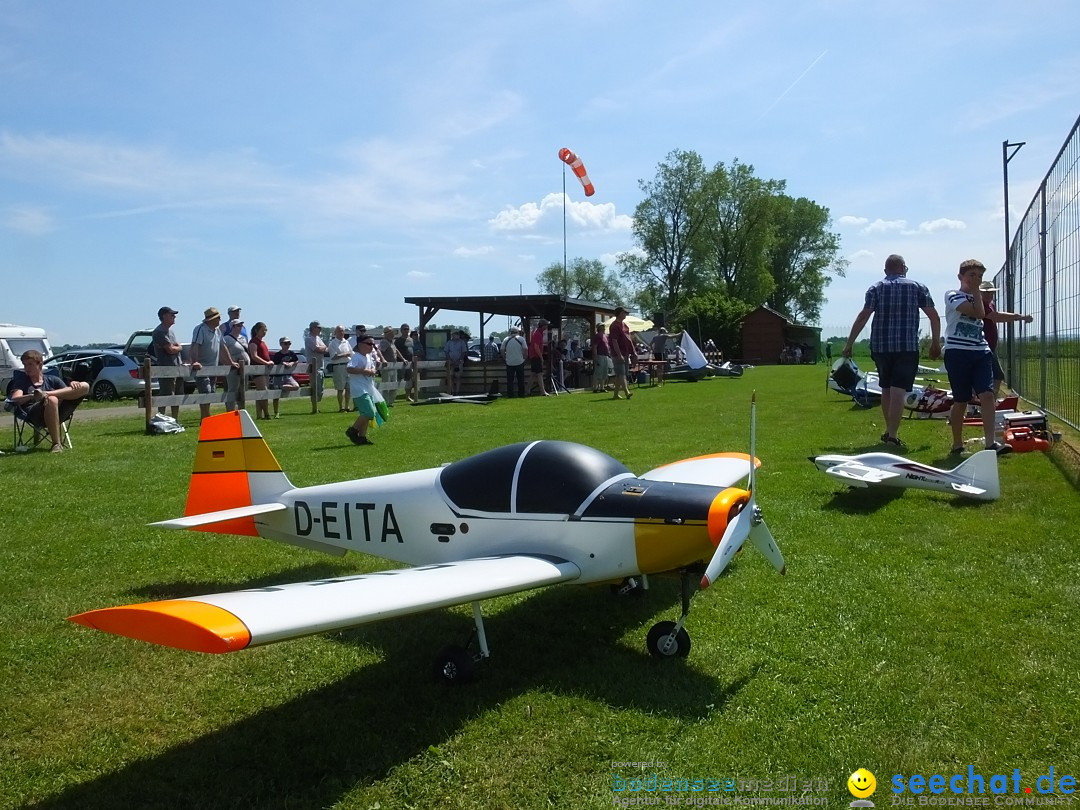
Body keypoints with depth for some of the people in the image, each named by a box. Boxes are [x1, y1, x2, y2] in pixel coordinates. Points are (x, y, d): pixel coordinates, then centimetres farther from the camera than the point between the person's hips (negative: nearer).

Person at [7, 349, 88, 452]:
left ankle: (46, 393, -24)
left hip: (58, 413, 2)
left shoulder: (52, 379, 26)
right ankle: (56, 444, -35)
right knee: (51, 400, -41)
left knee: (85, 386, -11)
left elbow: (68, 393, 14)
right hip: (34, 416, -2)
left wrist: (72, 384, -9)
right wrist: (32, 396, -21)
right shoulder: (22, 380, 20)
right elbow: (15, 399, 0)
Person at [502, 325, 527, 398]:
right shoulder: (521, 339, -1)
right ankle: (521, 394, 10)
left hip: (509, 363, 1)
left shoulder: (506, 340, 3)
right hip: (520, 362, -1)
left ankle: (510, 394, 1)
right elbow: (525, 350, -7)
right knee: (521, 380, 8)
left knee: (510, 380, 4)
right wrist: (523, 357, 7)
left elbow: (502, 352, 3)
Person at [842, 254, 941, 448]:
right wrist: (936, 343, 15)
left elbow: (863, 317, -3)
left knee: (886, 389, 17)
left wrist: (849, 344, -2)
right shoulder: (917, 287, 7)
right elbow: (934, 317, 4)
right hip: (907, 346, -2)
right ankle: (892, 435, -13)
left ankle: (889, 431, 29)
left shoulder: (876, 288, 7)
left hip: (881, 346, 2)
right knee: (898, 391, -6)